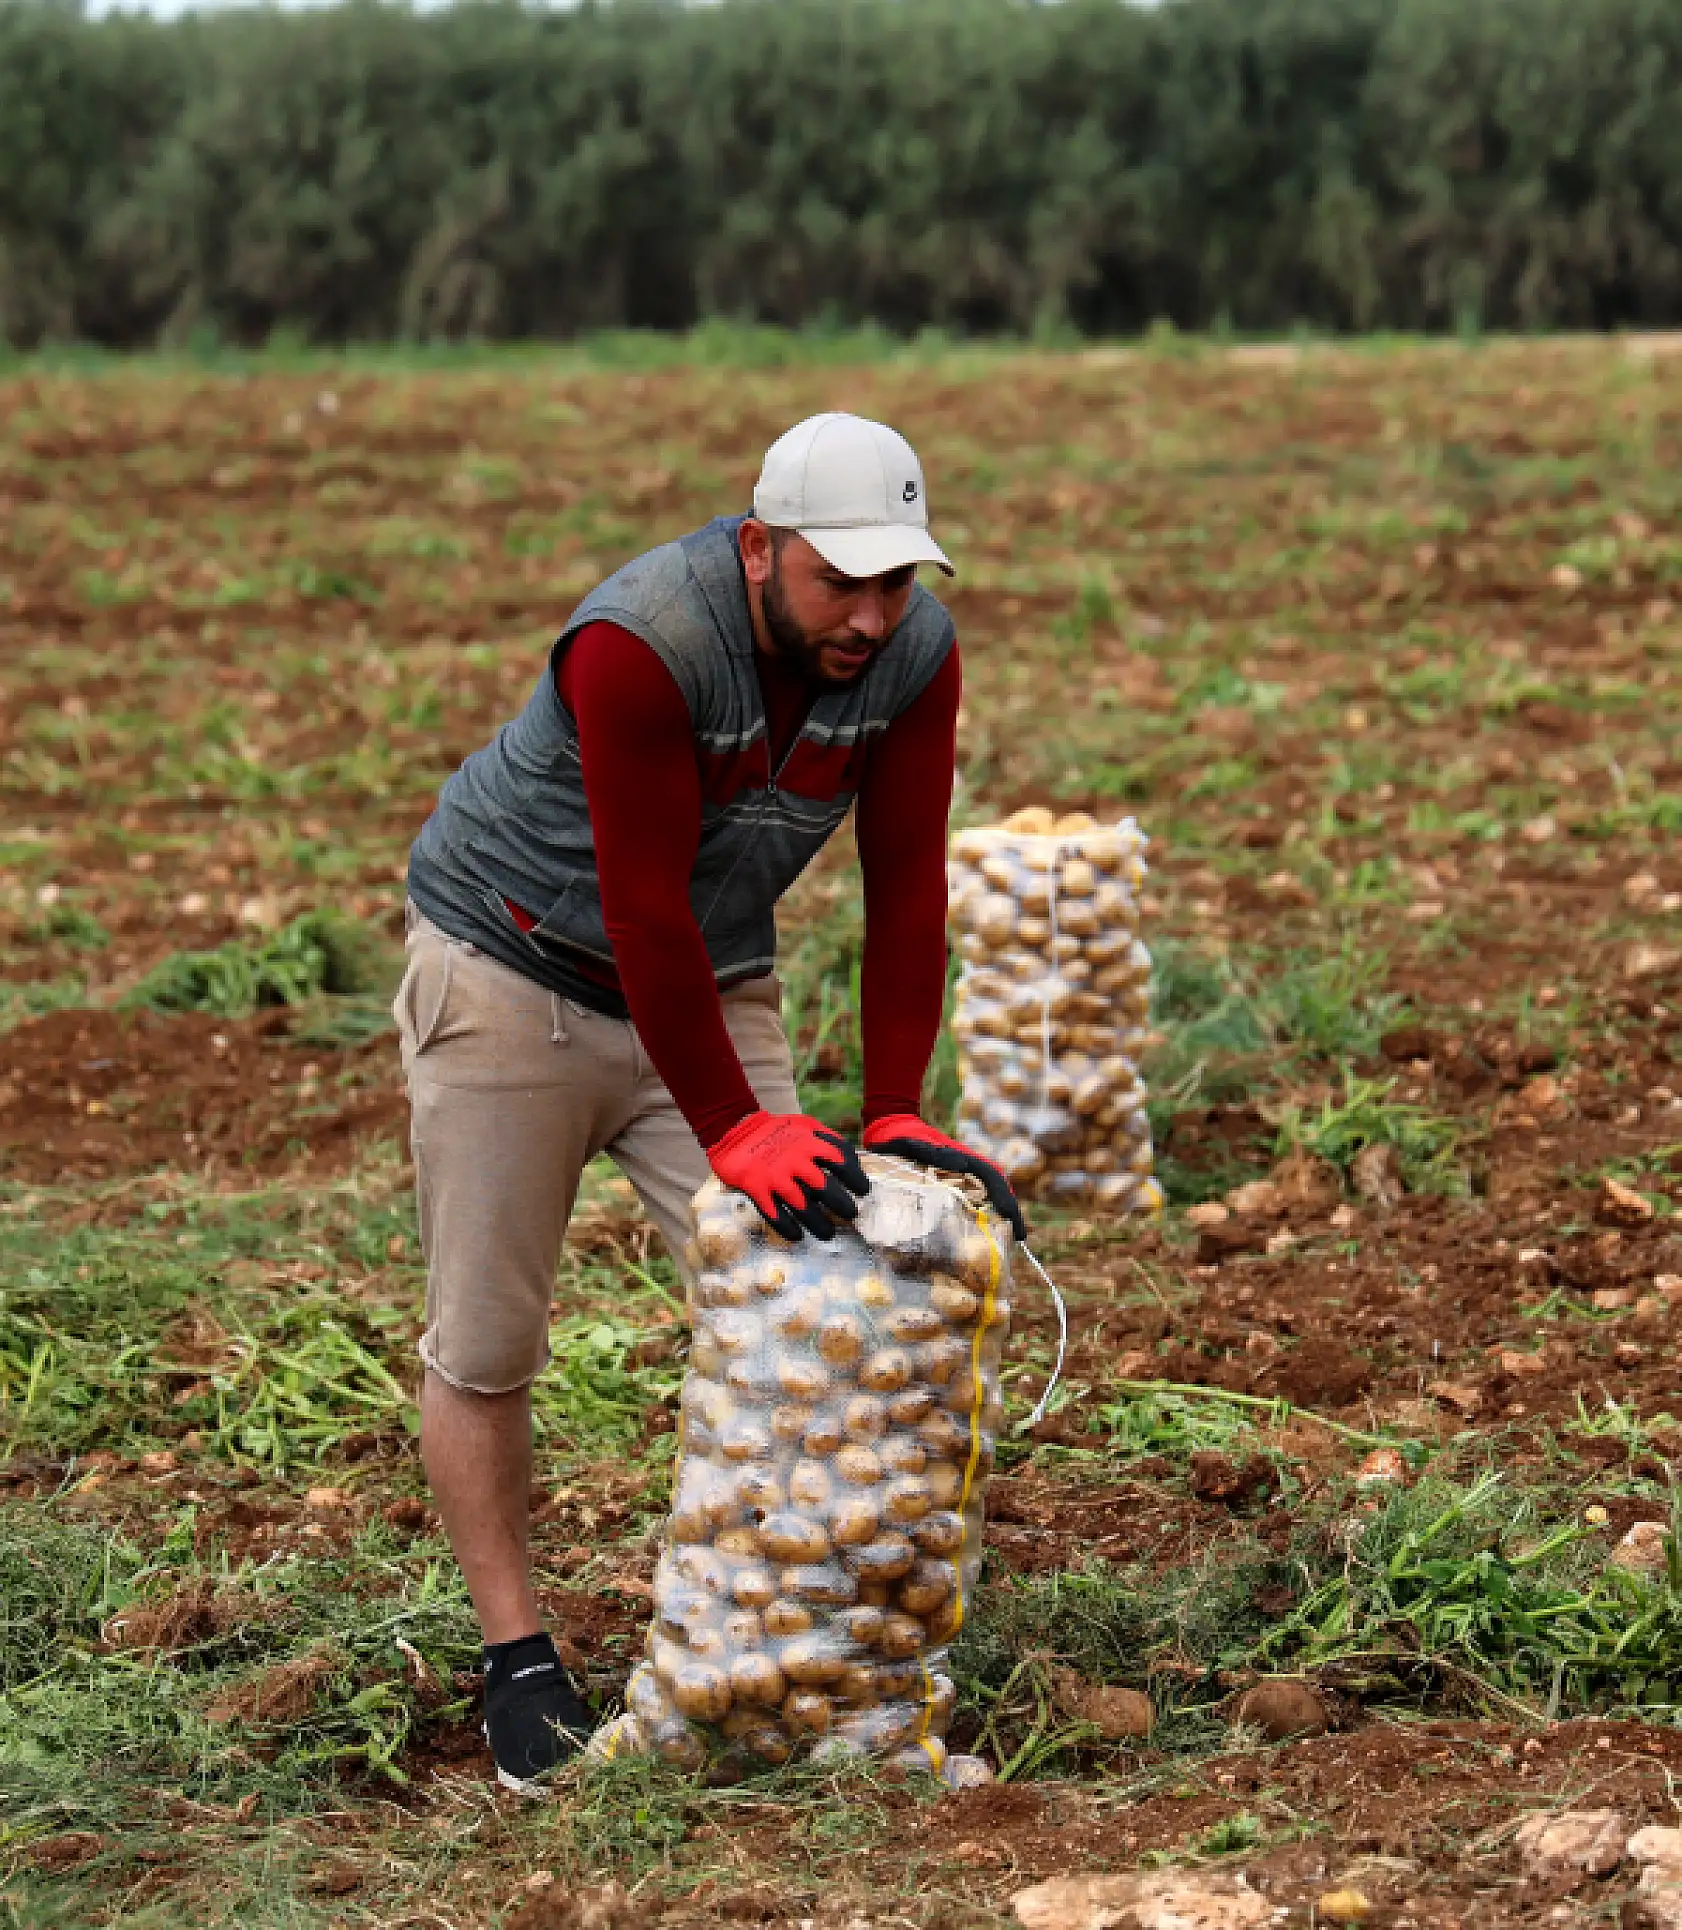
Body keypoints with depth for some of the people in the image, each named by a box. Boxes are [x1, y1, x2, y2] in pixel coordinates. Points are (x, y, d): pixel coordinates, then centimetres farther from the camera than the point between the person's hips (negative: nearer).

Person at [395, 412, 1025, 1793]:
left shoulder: (915, 654, -15)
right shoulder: (640, 643, -33)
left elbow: (905, 888, -12)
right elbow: (642, 908, -32)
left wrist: (896, 1113, -18)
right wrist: (732, 1132, -31)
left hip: (711, 984, 5)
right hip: (513, 972, -5)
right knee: (485, 1345, -2)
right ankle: (517, 1657, 9)